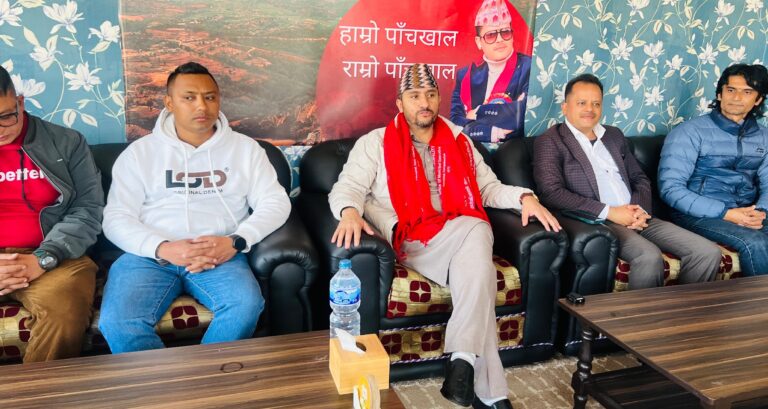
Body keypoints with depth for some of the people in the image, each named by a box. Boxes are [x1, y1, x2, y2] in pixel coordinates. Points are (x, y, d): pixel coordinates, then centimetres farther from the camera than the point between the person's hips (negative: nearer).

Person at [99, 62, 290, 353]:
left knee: (246, 306, -31)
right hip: (150, 254, 0)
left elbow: (275, 203, 5)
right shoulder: (139, 152, 11)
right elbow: (116, 218, 5)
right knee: (117, 322, -28)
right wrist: (163, 248, -15)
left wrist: (235, 241, -12)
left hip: (219, 255, 0)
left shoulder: (244, 148, 12)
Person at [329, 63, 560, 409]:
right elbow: (348, 187, 0)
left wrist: (524, 196, 0)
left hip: (463, 232, 4)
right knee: (478, 275, -32)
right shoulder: (375, 143, 11)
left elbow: (489, 187, 21)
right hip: (411, 238, -4)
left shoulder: (458, 142, 22)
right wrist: (350, 212, -24)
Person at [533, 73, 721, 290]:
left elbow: (640, 179, 23)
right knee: (650, 257, -33)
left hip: (636, 218, 7)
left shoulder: (614, 135, 22)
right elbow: (551, 192, -13)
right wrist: (609, 212, -15)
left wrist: (641, 209, -1)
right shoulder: (549, 141, 0)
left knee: (709, 252, -8)